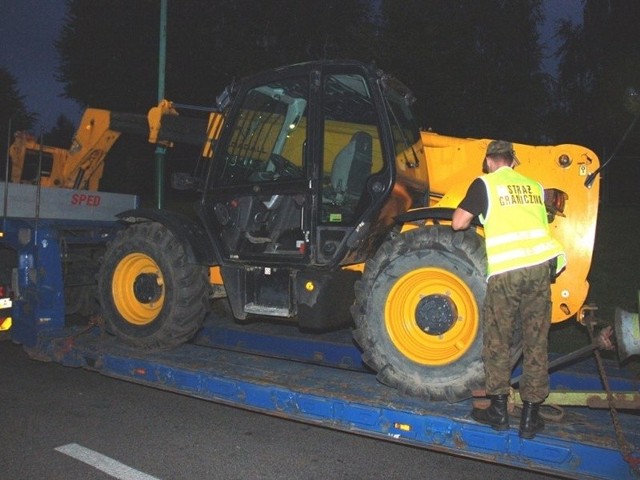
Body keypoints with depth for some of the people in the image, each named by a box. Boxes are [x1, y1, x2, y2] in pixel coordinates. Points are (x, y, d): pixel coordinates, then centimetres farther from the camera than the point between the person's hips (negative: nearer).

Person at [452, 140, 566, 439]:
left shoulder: (485, 183, 5)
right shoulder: (534, 186, 21)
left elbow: (458, 223, 0)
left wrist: (475, 218, 20)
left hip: (505, 269, -4)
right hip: (541, 263, 4)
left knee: (497, 340, 10)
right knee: (536, 341, 10)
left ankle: (498, 410, 16)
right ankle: (530, 418, 16)